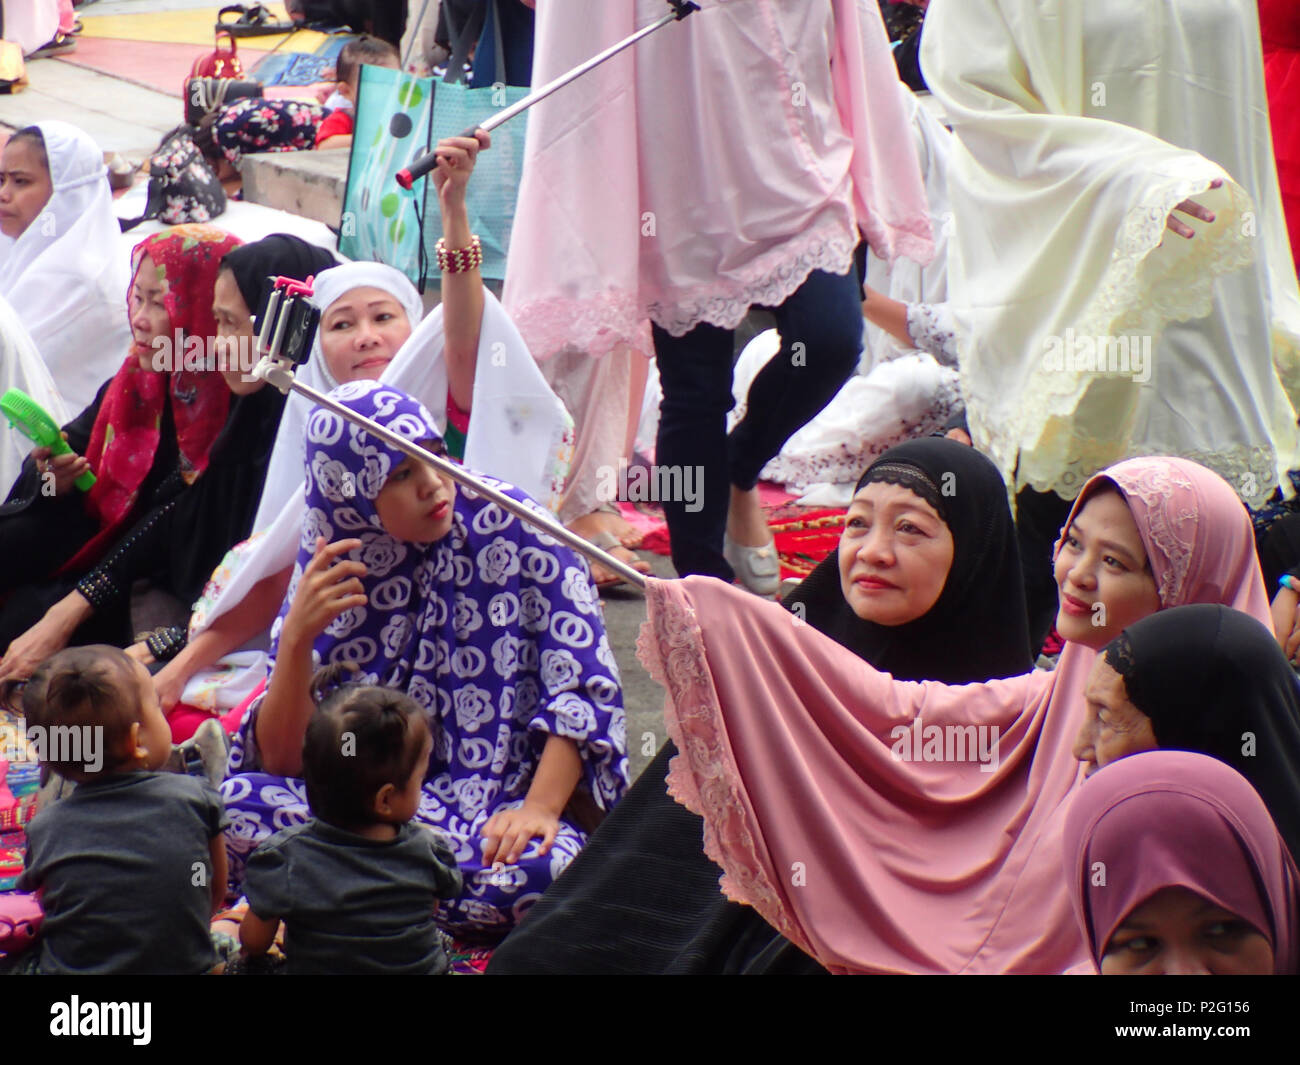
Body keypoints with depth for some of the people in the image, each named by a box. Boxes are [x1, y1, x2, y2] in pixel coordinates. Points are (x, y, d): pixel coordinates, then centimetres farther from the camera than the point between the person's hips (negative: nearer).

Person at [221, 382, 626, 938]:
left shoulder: (510, 527, -3)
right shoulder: (325, 576, 2)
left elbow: (585, 687, -8)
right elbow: (285, 762, -4)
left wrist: (539, 807, -22)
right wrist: (296, 638, -20)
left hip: (503, 807, -2)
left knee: (541, 869, -37)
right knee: (236, 802, -24)